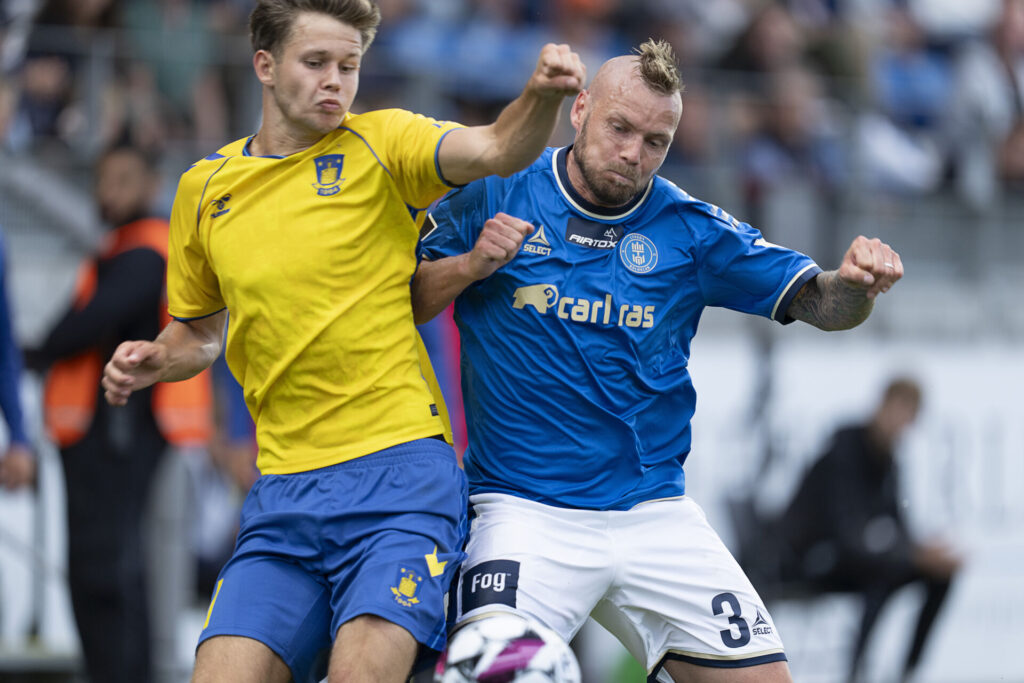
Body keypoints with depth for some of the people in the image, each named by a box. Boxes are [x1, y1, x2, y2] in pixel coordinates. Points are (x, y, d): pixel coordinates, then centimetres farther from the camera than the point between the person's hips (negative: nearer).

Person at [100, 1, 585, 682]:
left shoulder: (382, 145, 1)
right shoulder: (205, 189, 12)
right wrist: (158, 361, 5)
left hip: (398, 472, -4)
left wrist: (543, 96, -38)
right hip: (283, 492, 4)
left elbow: (496, 150, -18)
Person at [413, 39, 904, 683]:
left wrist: (855, 283, -20)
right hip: (525, 508, -3)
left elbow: (817, 302, 1)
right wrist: (472, 265, -15)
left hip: (655, 511, 3)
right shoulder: (496, 197, -1)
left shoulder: (692, 229, 4)